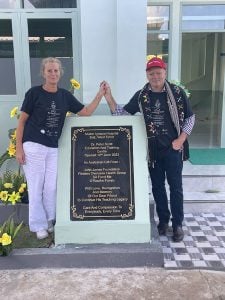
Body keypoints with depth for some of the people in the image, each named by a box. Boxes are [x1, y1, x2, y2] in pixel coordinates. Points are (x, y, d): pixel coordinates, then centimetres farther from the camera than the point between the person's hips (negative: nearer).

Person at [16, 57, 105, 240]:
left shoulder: (65, 95, 7)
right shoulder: (34, 93, -4)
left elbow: (86, 112, 8)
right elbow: (22, 121, -3)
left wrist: (100, 95, -3)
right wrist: (19, 148, -8)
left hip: (54, 148, 4)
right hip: (33, 146, -3)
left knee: (51, 187, 7)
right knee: (36, 187, 3)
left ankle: (50, 221, 26)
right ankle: (39, 225, 17)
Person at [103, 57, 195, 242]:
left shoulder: (177, 93, -4)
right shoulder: (141, 96, 2)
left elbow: (190, 118, 2)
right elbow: (123, 114, 0)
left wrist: (181, 140, -7)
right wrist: (109, 98, -14)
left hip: (173, 149, -2)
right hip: (152, 150, 3)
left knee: (176, 187, 3)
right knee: (157, 187, 12)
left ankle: (178, 224, 14)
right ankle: (163, 220, 28)